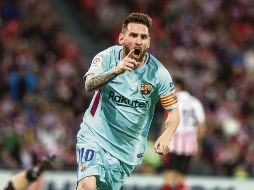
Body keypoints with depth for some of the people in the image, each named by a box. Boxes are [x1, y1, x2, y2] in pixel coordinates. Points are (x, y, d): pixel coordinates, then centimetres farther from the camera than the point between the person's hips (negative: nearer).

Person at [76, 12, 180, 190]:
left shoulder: (159, 73, -9)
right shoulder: (107, 57, -11)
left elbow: (173, 112, -4)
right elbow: (89, 85, -29)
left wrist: (166, 136, -25)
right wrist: (116, 70, -48)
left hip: (127, 148, 2)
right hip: (94, 136, -2)